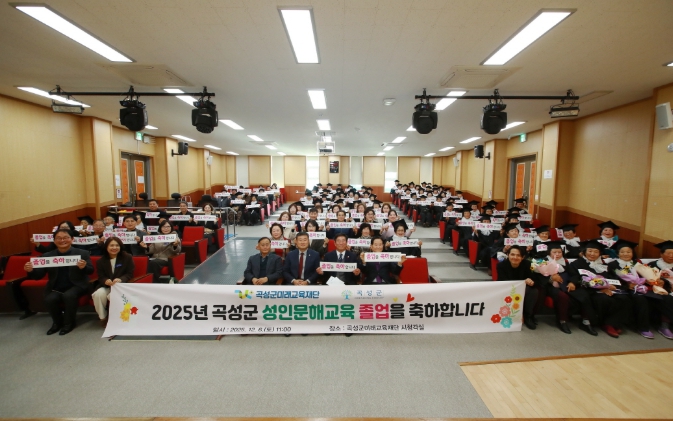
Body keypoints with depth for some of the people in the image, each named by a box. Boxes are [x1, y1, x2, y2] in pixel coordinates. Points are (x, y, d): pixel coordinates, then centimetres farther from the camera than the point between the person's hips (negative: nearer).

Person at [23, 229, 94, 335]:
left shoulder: (82, 253, 0)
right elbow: (39, 275, 5)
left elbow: (91, 271, -8)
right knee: (50, 299, -26)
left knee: (69, 296, -32)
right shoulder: (47, 256, 8)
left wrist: (84, 267, -32)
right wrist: (31, 270, -19)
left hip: (76, 286, -3)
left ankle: (69, 323, -5)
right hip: (55, 288, 3)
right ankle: (57, 322, 5)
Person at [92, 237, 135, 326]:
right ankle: (103, 318, -5)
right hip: (106, 286, 3)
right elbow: (101, 277, 0)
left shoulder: (127, 257, -1)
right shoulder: (101, 261, 7)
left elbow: (130, 274, -5)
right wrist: (106, 281, -26)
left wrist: (120, 279, -28)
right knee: (98, 294, -29)